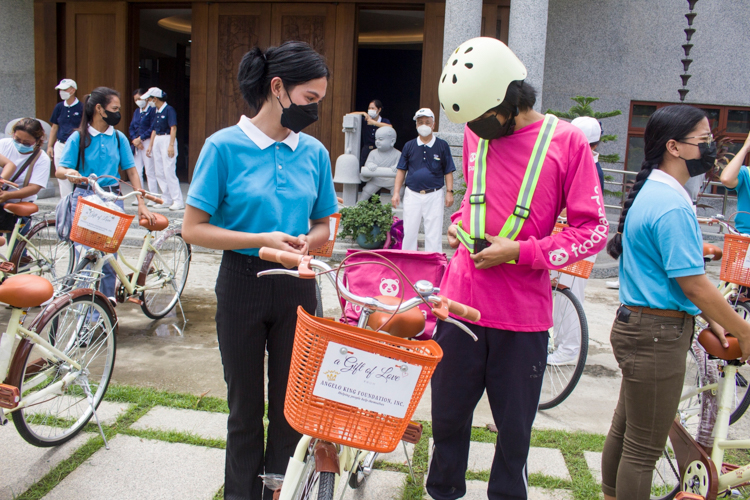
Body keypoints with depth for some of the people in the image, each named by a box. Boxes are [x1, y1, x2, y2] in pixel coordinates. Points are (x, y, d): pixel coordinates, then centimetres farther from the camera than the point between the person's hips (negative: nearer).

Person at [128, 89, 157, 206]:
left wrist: (140, 138, -10)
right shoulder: (136, 112, 18)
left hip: (148, 143, -7)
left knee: (150, 171, -7)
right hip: (136, 144, 7)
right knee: (137, 171, 7)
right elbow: (131, 128, 15)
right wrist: (134, 140, -3)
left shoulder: (152, 110, -6)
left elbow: (152, 128, -12)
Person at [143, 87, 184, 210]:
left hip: (167, 139, -9)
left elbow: (173, 128, -16)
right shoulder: (156, 112, 14)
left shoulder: (169, 110, -10)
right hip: (157, 141, 9)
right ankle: (167, 199, 16)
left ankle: (178, 201, -10)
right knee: (159, 172, 9)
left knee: (169, 171, -12)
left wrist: (171, 145, -22)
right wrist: (150, 146, 18)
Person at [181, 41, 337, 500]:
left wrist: (303, 243, -12)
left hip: (296, 286, 3)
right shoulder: (225, 146, -9)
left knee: (290, 404, 11)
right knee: (245, 406, 11)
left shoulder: (314, 152, 2)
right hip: (243, 285, -3)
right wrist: (261, 240, -20)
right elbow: (194, 228, -9)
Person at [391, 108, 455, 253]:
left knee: (434, 233, 1)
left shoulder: (442, 146, 2)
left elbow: (448, 171, 4)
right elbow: (401, 170, 8)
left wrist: (449, 191, -4)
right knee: (409, 231, 8)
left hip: (434, 195, -2)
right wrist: (396, 192, 2)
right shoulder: (409, 146, 6)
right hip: (412, 194, 2)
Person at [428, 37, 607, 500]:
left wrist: (520, 251, -14)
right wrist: (460, 224, 6)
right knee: (448, 413, 13)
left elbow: (593, 231, -5)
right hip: (462, 300, 4)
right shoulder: (476, 135, 7)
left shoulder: (566, 141, -6)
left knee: (515, 426, 10)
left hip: (523, 311, -3)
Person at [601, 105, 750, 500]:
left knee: (624, 430, 22)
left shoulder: (652, 192, 11)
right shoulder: (672, 206, -21)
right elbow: (695, 285, -20)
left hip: (637, 325, 10)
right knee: (644, 450, 2)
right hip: (658, 335, -10)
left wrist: (710, 320, 14)